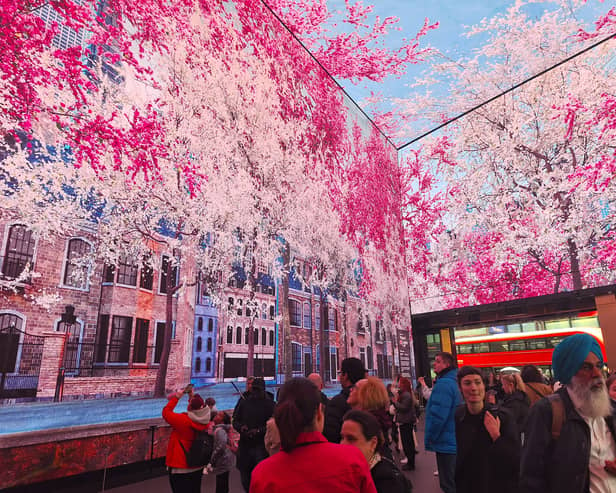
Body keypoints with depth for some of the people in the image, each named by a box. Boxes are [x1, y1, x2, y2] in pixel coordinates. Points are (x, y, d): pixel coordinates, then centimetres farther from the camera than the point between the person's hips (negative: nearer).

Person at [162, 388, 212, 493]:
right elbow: (196, 411, 11)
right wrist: (192, 396, 9)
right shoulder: (205, 421, -11)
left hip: (181, 468, -5)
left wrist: (177, 397, -8)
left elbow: (166, 412, -14)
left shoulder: (183, 420, -26)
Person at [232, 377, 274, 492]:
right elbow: (235, 420, 11)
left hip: (261, 445, -4)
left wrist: (259, 431, -20)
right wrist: (241, 427, -9)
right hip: (245, 444, 4)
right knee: (245, 479, 15)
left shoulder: (269, 404, -4)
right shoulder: (244, 401, 7)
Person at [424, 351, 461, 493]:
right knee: (453, 481, 20)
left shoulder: (443, 384, -21)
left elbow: (438, 415, -26)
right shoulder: (453, 382, 9)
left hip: (445, 443, -10)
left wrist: (429, 438, -13)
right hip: (454, 441, 10)